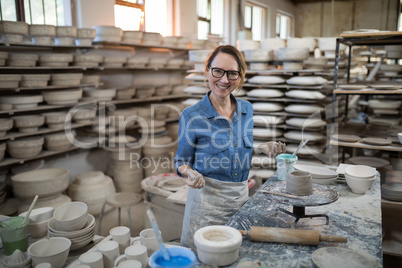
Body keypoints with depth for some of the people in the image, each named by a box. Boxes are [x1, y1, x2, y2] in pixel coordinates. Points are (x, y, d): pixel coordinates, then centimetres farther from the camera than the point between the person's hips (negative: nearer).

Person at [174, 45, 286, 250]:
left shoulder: (246, 109, 3)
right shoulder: (191, 116, -11)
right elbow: (182, 161, -2)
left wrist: (265, 149, -1)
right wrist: (191, 173, -23)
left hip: (241, 194, 5)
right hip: (207, 197, -4)